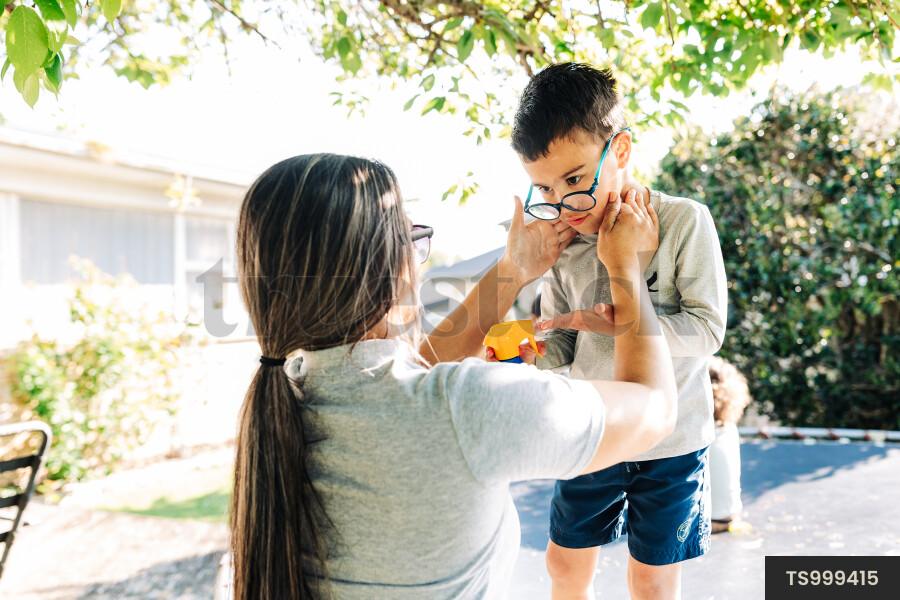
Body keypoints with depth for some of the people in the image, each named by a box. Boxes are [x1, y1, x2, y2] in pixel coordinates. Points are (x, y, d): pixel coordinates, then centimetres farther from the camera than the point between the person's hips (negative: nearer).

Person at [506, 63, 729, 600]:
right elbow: (560, 344, 1)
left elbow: (707, 329, -18)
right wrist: (533, 353, -21)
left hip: (670, 440, -3)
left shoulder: (684, 222, -15)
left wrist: (619, 321, -27)